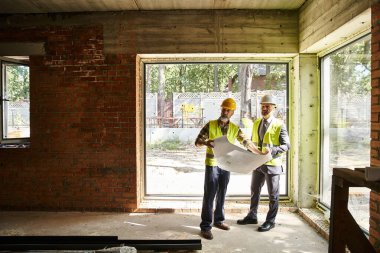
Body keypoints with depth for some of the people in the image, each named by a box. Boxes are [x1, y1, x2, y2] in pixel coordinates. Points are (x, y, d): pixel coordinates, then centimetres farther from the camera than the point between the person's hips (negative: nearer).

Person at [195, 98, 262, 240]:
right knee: (209, 195, -3)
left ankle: (218, 220, 28)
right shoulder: (210, 125, -6)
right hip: (212, 165, -3)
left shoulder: (235, 129, 3)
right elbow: (197, 142, -6)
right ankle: (205, 226, 3)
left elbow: (247, 142, 10)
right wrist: (206, 142, -28)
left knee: (222, 194, 13)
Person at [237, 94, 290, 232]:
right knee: (254, 191, 17)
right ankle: (252, 216, 33)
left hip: (272, 164, -6)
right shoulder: (256, 123, 9)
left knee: (273, 194, 7)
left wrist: (271, 150, -26)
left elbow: (286, 146, -11)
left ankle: (270, 221, 22)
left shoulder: (279, 125, -9)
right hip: (257, 163, 6)